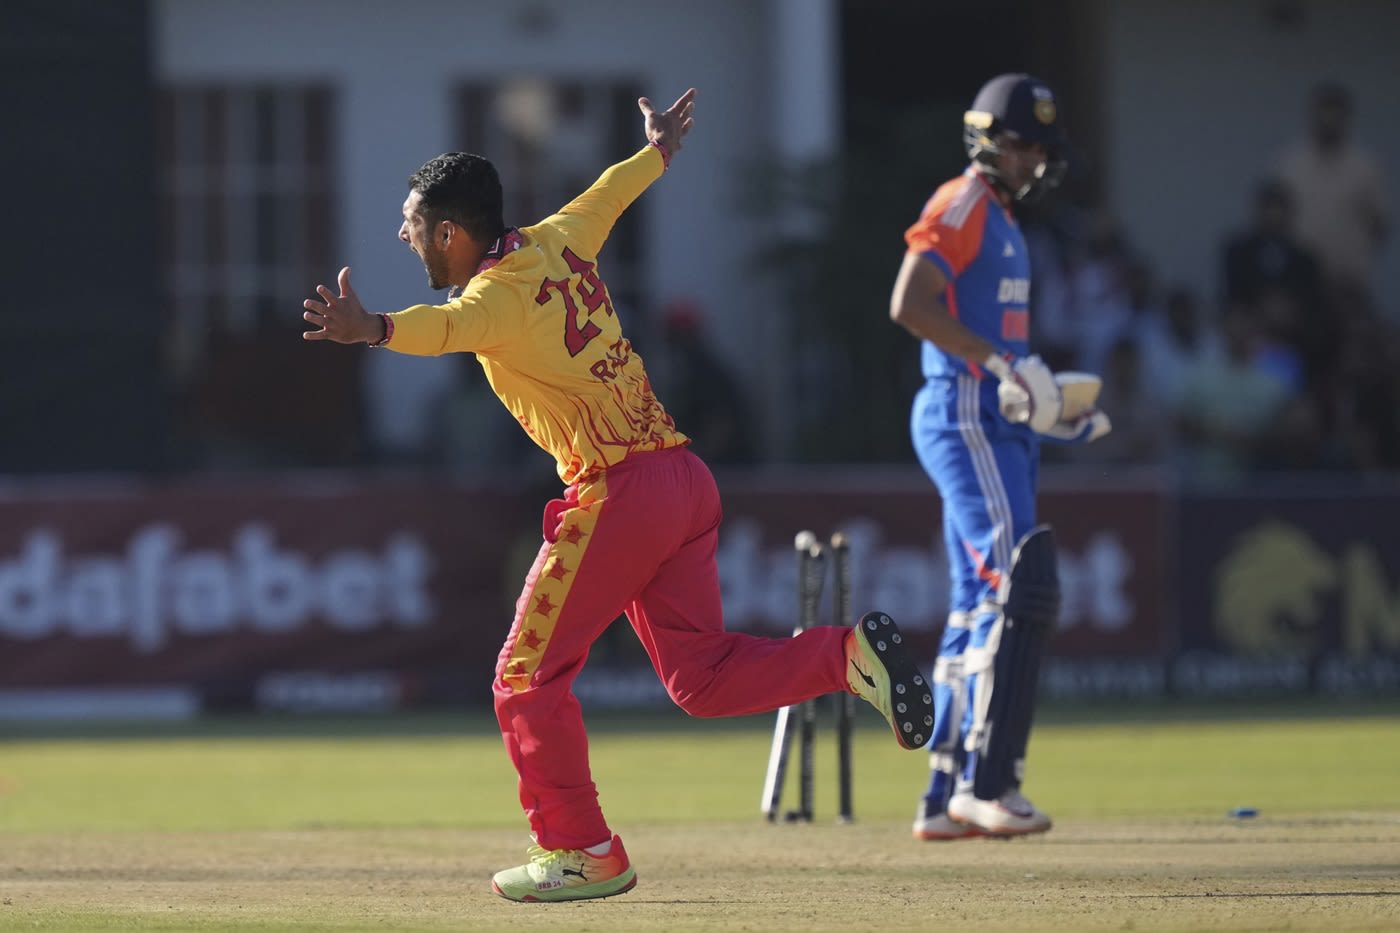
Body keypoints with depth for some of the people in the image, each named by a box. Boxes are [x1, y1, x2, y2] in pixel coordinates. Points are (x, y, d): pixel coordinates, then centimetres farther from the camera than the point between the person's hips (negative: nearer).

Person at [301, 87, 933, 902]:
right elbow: (609, 195, 35)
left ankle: (584, 851, 4)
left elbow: (450, 326, -35)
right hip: (687, 479, 9)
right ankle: (848, 653, -5)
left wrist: (373, 330, -55)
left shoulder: (499, 293, -11)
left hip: (616, 493, -9)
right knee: (702, 676, 12)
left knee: (529, 678, 2)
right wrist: (660, 149, 55)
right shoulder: (555, 243, 13)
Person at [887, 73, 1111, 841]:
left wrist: (1050, 406, 16)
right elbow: (910, 304, -21)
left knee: (981, 606, 9)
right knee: (1019, 586, -18)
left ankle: (945, 800, 12)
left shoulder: (1002, 222, 21)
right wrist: (1001, 363, -24)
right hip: (965, 420, -10)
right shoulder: (960, 206, -8)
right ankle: (986, 781, -20)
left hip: (1000, 425, 10)